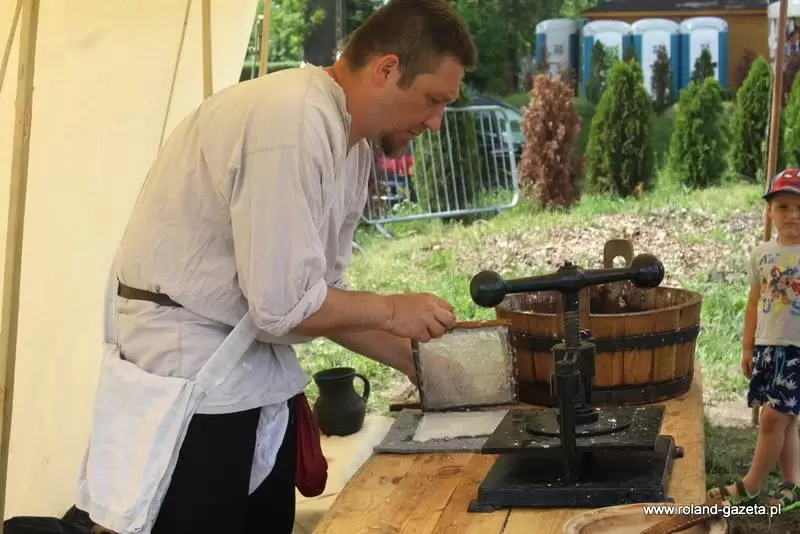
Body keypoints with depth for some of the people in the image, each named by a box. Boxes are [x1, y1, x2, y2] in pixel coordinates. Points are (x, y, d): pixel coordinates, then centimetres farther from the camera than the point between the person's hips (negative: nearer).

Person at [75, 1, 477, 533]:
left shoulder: (352, 142, 6)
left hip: (255, 363, 9)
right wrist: (390, 310, -10)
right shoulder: (292, 122, -24)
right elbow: (284, 305, -24)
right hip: (188, 372, -9)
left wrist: (413, 359, 4)